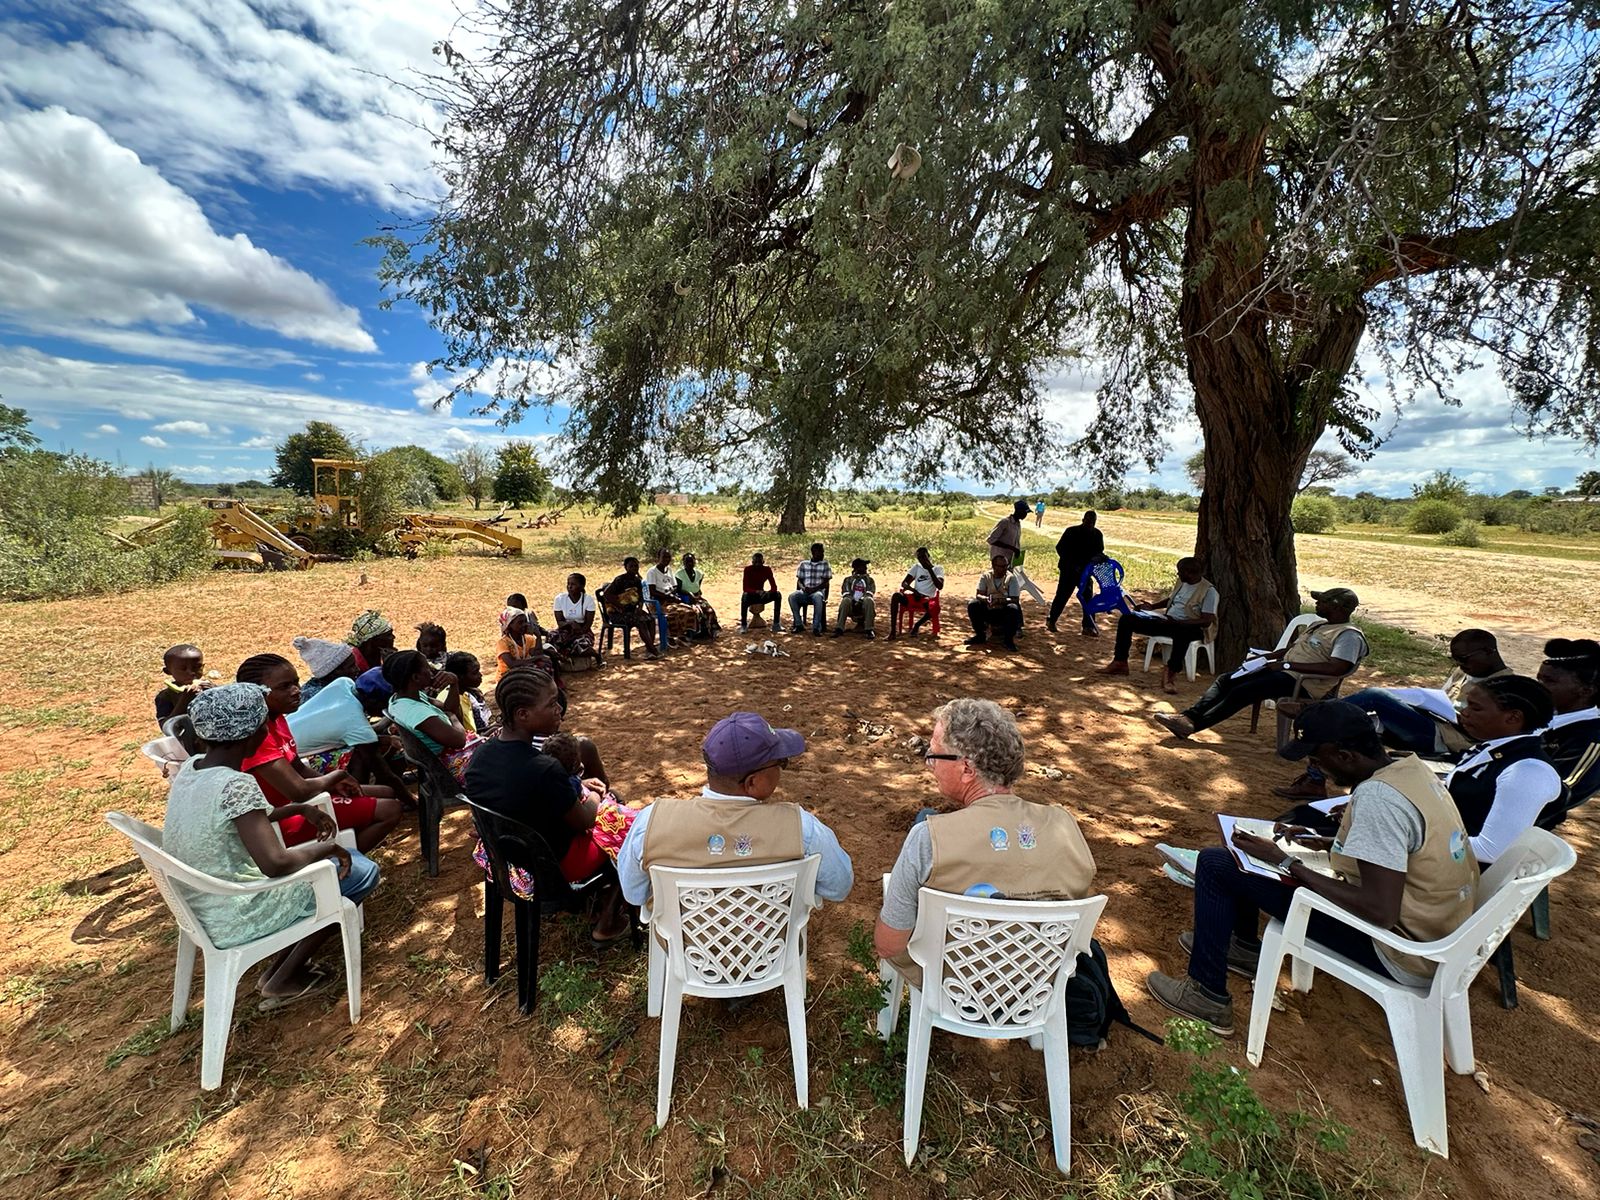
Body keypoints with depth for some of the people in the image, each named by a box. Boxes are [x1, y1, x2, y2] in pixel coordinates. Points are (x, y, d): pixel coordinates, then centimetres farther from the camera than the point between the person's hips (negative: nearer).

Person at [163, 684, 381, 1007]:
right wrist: (328, 847, -19)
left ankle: (277, 969, 18)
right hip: (237, 918, -9)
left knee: (343, 858, 19)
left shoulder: (190, 767, -2)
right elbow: (275, 863, -36)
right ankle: (281, 981, 11)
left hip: (203, 908, 9)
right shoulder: (236, 785, -30)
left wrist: (299, 809, 8)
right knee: (362, 872, 2)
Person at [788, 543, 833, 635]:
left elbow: (826, 582, 1)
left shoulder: (825, 564, 9)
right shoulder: (803, 564, 14)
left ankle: (816, 627, -33)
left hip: (818, 592, -2)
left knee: (818, 597, -40)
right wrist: (803, 588, -11)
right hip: (804, 592, 2)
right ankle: (799, 624, -19)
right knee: (792, 596, -30)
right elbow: (799, 580, 13)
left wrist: (814, 589, -15)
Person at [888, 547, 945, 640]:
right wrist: (914, 590, -12)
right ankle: (892, 631, -31)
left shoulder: (938, 569, 9)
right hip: (914, 597, 3)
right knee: (896, 596, -29)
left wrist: (930, 570, -12)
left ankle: (917, 625, -9)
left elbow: (940, 587, -8)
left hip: (928, 599, -3)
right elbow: (904, 583, 9)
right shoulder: (916, 567, 18)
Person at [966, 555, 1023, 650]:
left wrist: (1001, 601, -36)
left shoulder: (1011, 578, -8)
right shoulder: (985, 576, -3)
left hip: (1005, 612, -2)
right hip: (988, 611, 2)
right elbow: (979, 595, -10)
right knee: (972, 604, -22)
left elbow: (1015, 600, -16)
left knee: (1013, 608, -34)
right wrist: (986, 599, -34)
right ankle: (980, 635, -5)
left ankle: (1008, 639, -15)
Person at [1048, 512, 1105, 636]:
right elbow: (1060, 548, -12)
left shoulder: (1097, 535, 1)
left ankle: (1089, 626, 4)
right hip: (1069, 570, -4)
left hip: (1085, 571, 4)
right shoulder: (1071, 531, -11)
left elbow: (1099, 551, 9)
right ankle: (1051, 621, 20)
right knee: (1062, 596, 2)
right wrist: (1072, 564, -19)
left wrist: (1097, 557, -17)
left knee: (1087, 598, -1)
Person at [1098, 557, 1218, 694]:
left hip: (1189, 627, -8)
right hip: (1167, 621, 8)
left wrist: (1178, 623, -25)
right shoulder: (1182, 582, 11)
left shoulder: (1209, 591, -12)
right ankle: (1120, 662, -6)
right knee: (1126, 619, -6)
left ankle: (1171, 673, -35)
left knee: (1181, 633, -47)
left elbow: (1207, 621, -18)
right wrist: (1152, 607, 14)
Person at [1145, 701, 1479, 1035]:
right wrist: (1325, 842, 9)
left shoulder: (1377, 796, -30)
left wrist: (1288, 864, -21)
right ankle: (1243, 947, 35)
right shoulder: (1411, 766, -1)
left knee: (1216, 862, -10)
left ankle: (1207, 995, 5)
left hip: (1403, 953, -9)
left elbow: (1380, 911, -30)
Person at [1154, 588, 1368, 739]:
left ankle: (1193, 724, -26)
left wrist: (1288, 665, -24)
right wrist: (1265, 658, 10)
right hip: (1283, 671, 9)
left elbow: (1337, 668, -24)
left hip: (1303, 685, -9)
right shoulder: (1318, 624, 21)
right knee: (1226, 680, -6)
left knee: (1242, 691, -26)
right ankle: (1188, 717, -18)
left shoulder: (1350, 635, -9)